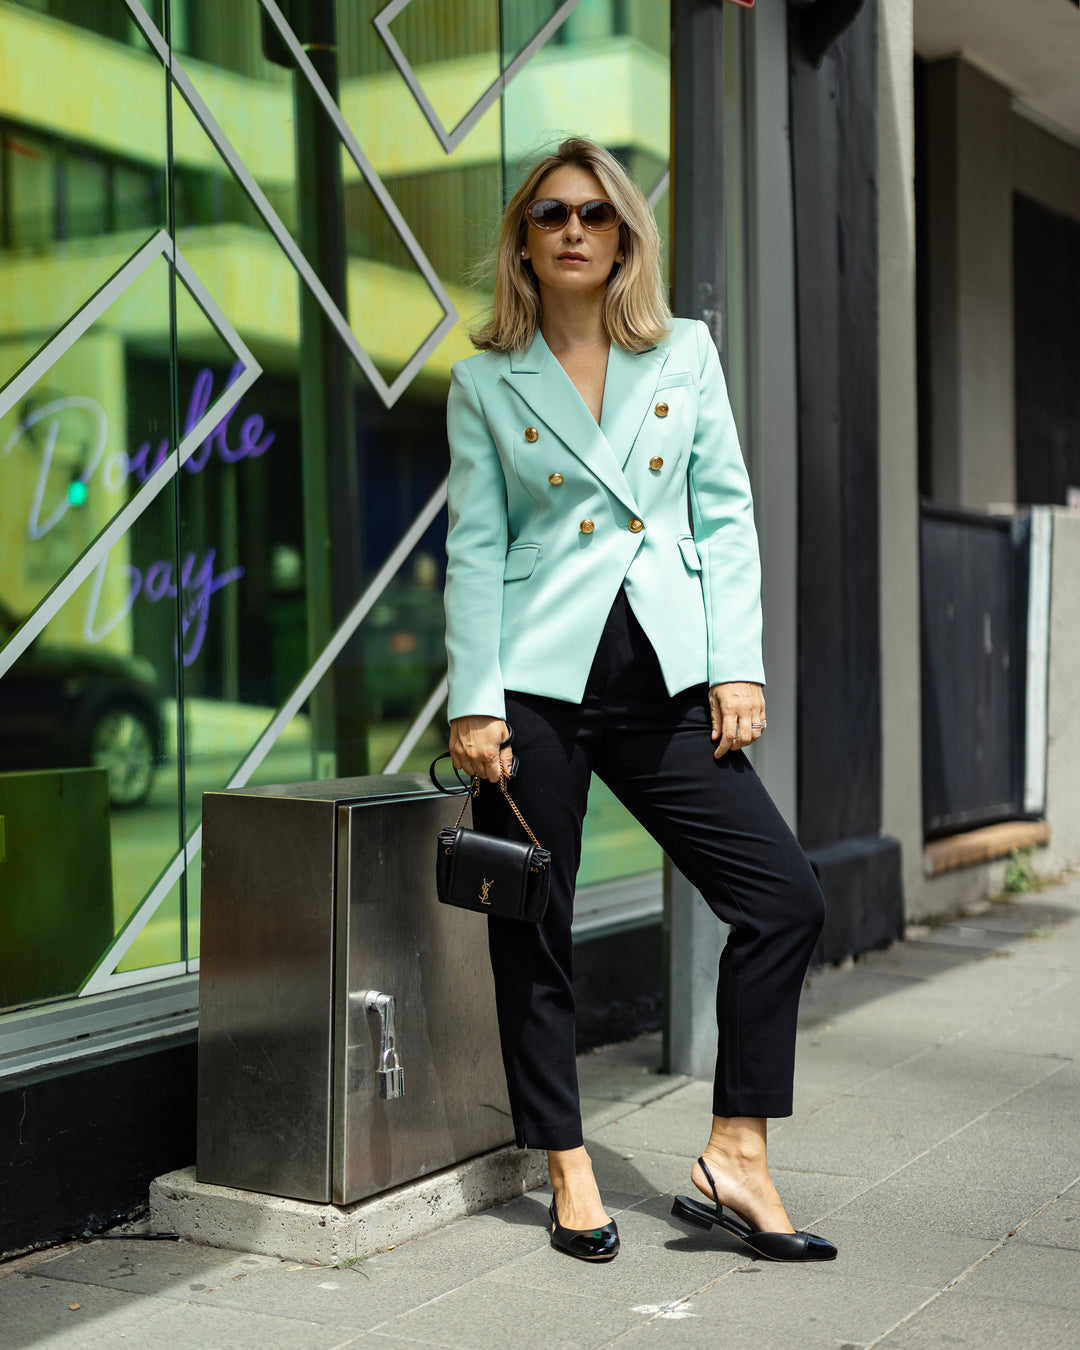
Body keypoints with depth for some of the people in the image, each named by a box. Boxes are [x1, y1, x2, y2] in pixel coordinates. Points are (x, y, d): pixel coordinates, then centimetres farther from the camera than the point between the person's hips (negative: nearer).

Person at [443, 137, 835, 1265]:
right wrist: (474, 702, -6)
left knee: (783, 898, -4)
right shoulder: (486, 381, 4)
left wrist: (737, 667, -1)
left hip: (663, 681, 3)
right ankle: (569, 1175, 19)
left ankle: (734, 1161, 6)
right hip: (537, 682, -2)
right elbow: (474, 550, 1)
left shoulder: (685, 352, 9)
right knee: (533, 932, 3)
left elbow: (726, 514, 7)